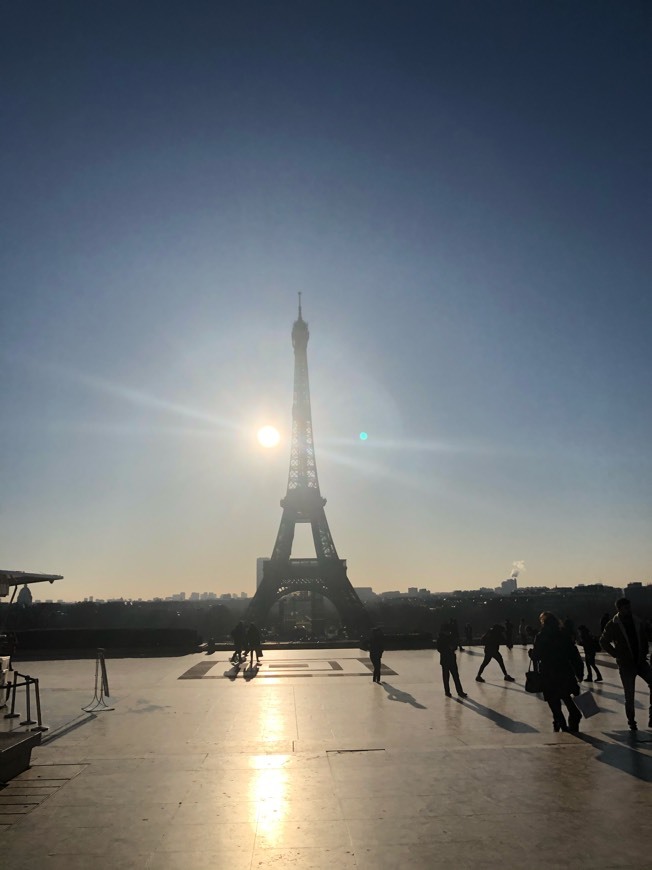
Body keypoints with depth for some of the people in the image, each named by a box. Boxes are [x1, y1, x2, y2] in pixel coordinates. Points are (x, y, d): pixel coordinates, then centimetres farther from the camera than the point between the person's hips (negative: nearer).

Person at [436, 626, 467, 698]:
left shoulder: (451, 637, 3)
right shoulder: (440, 639, -9)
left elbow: (455, 646, 10)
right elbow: (439, 649, -14)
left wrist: (453, 647, -12)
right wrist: (448, 649, -23)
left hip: (452, 658, 4)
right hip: (445, 659, -4)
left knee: (456, 675, 2)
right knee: (446, 676, 4)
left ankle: (460, 691, 4)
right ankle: (447, 691, 15)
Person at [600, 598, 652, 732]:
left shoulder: (637, 623, 5)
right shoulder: (613, 625, -7)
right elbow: (604, 642, -2)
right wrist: (617, 654, -8)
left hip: (640, 661, 3)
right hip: (625, 664, -3)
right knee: (629, 695, 1)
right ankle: (631, 722, 16)